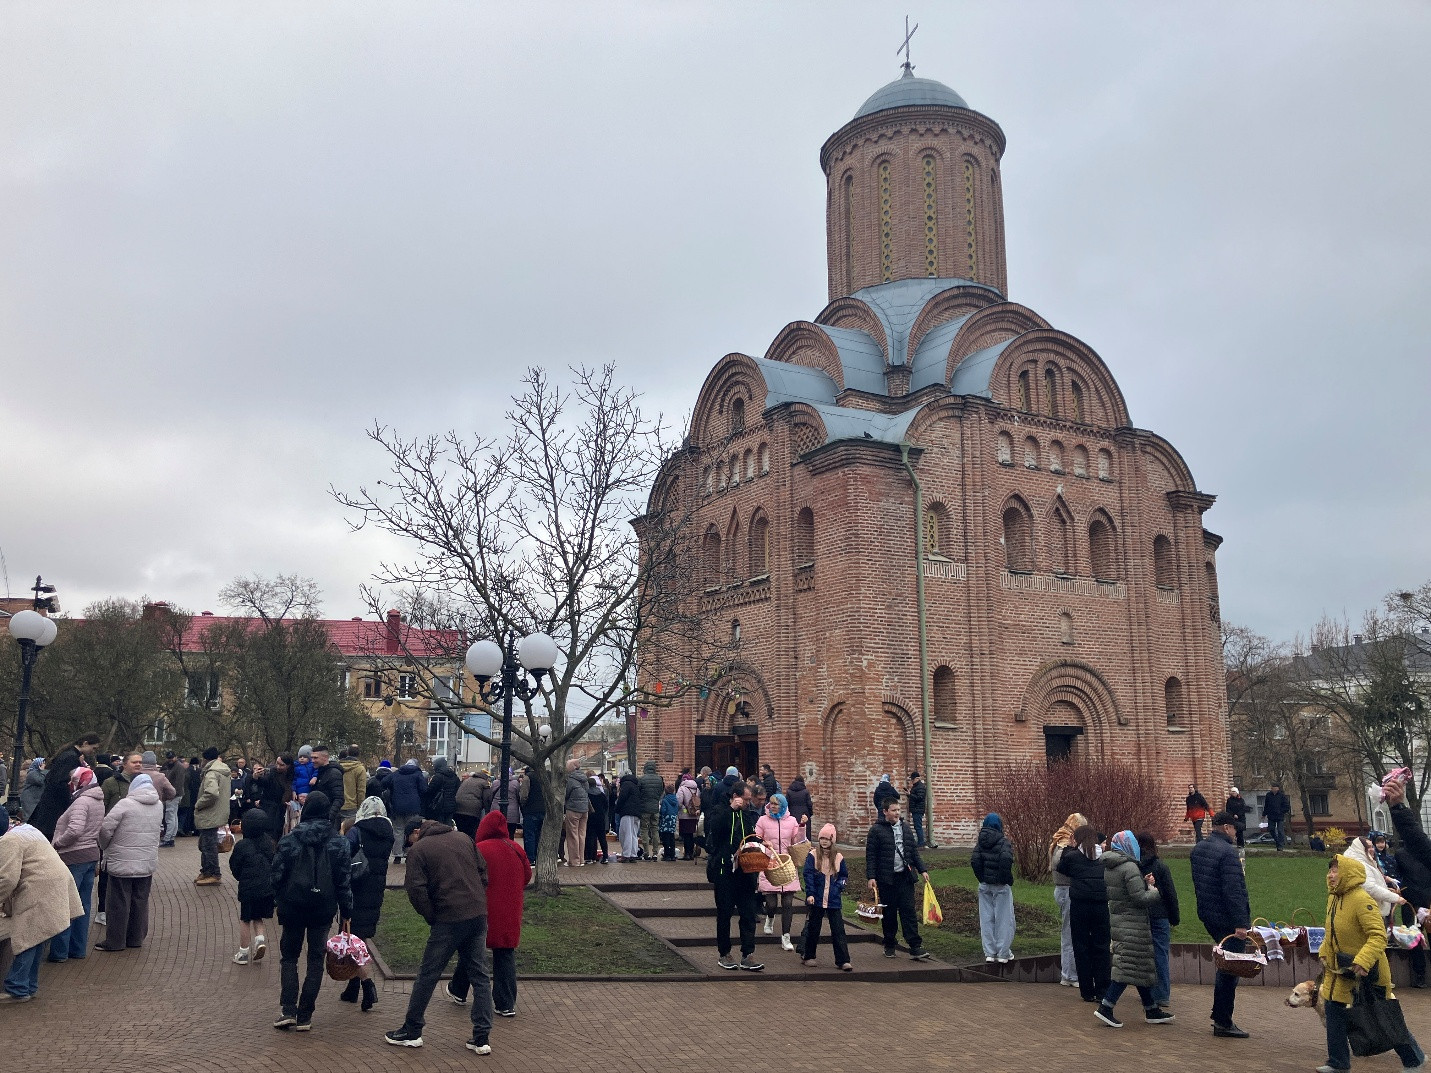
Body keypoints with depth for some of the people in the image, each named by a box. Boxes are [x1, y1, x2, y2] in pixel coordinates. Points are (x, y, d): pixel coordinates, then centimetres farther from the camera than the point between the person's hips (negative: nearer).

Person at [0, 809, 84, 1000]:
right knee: (34, 939, 15)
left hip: (39, 893, -10)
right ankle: (29, 987, 22)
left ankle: (17, 990, 0)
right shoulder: (25, 830, 22)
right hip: (54, 886, 10)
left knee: (26, 940, -4)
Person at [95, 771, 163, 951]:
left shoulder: (126, 804, -14)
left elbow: (106, 828, -16)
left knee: (119, 902, 4)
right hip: (147, 863, 5)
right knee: (140, 901, 13)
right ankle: (136, 939, 20)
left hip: (122, 862, -5)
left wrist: (105, 846, 3)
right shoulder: (159, 806, 4)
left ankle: (114, 942, 11)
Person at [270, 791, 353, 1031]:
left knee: (289, 957, 14)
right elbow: (344, 881, -3)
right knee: (316, 960, 9)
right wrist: (346, 913, 5)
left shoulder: (289, 840, -8)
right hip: (323, 909, 1)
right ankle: (304, 1016, 9)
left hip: (292, 906, -1)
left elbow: (276, 875, -5)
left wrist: (277, 900, 13)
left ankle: (288, 1011, 3)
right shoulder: (338, 844, -4)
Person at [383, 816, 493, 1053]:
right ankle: (481, 1038, 10)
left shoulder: (418, 850, -1)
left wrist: (432, 918, 2)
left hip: (449, 919, -5)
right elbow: (484, 871, 13)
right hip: (479, 916, 5)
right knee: (479, 976, 10)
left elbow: (416, 891, -9)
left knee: (427, 975, 10)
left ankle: (412, 1031, 22)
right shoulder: (463, 838, 14)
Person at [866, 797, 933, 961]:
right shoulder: (876, 830, -4)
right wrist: (871, 877, -11)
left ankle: (915, 947, -5)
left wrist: (922, 870, 12)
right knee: (889, 913, 6)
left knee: (909, 911, -2)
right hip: (886, 878, -3)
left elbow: (913, 850, 19)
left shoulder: (905, 827, 12)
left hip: (905, 877, 4)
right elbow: (870, 855, -5)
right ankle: (889, 946, 20)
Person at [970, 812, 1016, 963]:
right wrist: (1007, 879, -14)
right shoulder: (1004, 842, -11)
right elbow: (1006, 859, -27)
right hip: (1001, 887, -4)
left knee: (986, 918, 9)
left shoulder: (981, 843, 3)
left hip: (984, 886, 4)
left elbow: (974, 860, -8)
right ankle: (1003, 953, 9)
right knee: (1003, 919, 5)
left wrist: (981, 877, 1)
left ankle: (989, 953, 13)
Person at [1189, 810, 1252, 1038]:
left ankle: (1219, 1015, 25)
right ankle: (1223, 1022, 5)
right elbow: (1233, 890, -24)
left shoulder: (1198, 849, 10)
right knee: (1230, 968, 0)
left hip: (1207, 914, 9)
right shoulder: (1227, 851, -20)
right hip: (1226, 917, -9)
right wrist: (1240, 923, -23)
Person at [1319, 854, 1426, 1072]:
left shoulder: (1362, 900, -25)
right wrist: (1324, 954, 11)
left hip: (1366, 971, -8)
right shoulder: (1333, 898, 4)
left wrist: (1362, 962, -37)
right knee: (1333, 1008, 4)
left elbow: (1378, 936, -30)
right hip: (1340, 968, 8)